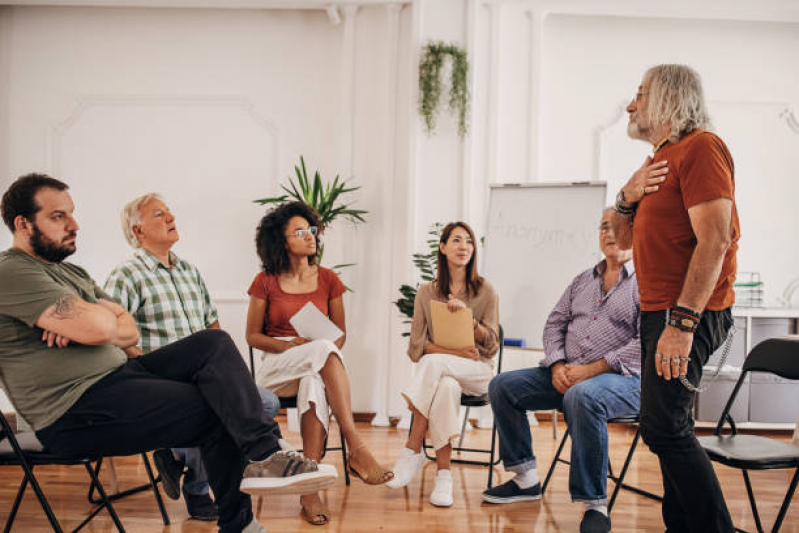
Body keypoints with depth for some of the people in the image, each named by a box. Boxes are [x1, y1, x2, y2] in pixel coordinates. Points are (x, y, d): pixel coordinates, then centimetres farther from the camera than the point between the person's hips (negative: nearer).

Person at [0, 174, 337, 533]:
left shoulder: (71, 272, 21)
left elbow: (130, 333, 10)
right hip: (74, 413, -9)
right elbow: (100, 327, -23)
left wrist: (78, 323, -10)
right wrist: (98, 317, 2)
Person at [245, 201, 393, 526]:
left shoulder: (328, 280, 9)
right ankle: (357, 449, -45)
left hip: (316, 370, 2)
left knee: (314, 383, -39)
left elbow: (341, 332, 13)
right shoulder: (266, 282, 3)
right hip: (276, 370, -2)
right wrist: (288, 345, -14)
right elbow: (253, 336, 5)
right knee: (322, 351, -37)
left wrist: (329, 349, -10)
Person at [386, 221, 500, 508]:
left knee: (433, 363, -34)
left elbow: (490, 344, 2)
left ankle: (412, 450, -30)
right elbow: (417, 344, 2)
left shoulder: (485, 291, 6)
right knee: (447, 387, -36)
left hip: (477, 371, -1)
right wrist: (455, 352, -15)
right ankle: (443, 474, -32)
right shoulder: (426, 292, 9)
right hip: (442, 372, 1)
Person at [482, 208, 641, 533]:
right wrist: (557, 365, -5)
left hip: (622, 377, -7)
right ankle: (526, 478, 3)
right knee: (503, 386, -6)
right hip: (567, 374, 7)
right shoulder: (582, 281, 19)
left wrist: (592, 369, -19)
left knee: (581, 396, -39)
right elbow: (554, 324, 16)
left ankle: (595, 504, -28)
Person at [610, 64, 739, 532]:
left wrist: (682, 322, -26)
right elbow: (626, 240, 20)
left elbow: (714, 241, -21)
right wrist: (628, 198, 0)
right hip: (659, 310, 10)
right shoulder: (662, 156, 19)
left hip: (689, 314, -10)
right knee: (668, 426, 13)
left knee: (664, 426, -14)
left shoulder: (700, 147, -11)